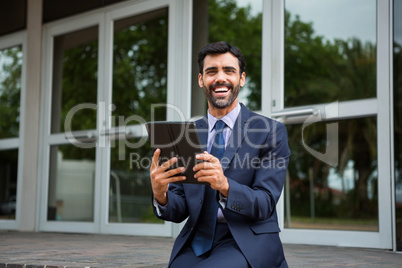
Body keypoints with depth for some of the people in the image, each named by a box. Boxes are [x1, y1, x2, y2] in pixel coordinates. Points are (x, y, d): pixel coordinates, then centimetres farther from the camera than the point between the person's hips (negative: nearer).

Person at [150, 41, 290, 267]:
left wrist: (225, 186, -29)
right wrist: (160, 195, -17)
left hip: (248, 241, -2)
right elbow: (179, 212, 7)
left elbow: (265, 204, -9)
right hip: (197, 241, 3)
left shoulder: (271, 132, -2)